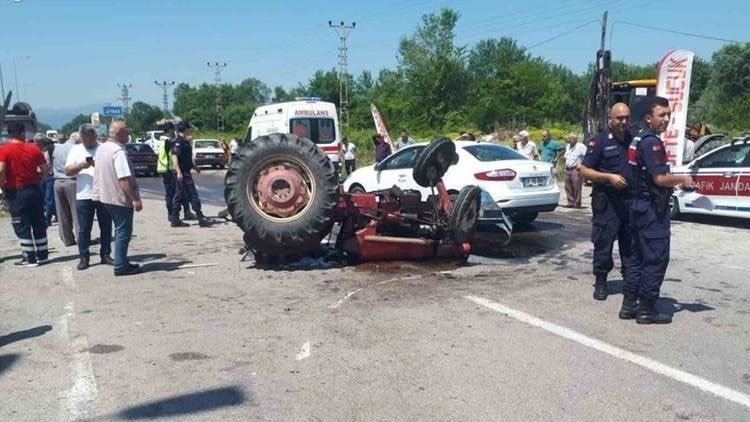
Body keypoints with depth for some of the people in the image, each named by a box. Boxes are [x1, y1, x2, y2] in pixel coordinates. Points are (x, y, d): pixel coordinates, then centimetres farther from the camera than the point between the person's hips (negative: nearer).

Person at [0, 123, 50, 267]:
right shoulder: (34, 148, 0)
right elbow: (45, 170, -1)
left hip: (15, 192, -3)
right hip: (34, 190, 3)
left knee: (22, 225, 3)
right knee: (39, 223, 12)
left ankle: (30, 258, 5)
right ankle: (42, 255, 20)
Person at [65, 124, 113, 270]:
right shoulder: (76, 150, 9)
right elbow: (68, 171, 3)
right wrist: (81, 165, -15)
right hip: (83, 196, 1)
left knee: (106, 227, 6)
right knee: (84, 229, 4)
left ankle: (105, 255, 16)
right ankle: (83, 257, 11)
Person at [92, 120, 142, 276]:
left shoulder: (101, 148, 9)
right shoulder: (118, 151, -19)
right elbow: (124, 179, -25)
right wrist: (135, 199, -23)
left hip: (106, 196, 9)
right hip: (121, 198, -9)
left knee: (121, 231, 18)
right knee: (123, 232, -1)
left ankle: (122, 263, 24)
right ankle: (121, 267, 3)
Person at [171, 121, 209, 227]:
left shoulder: (185, 142, 17)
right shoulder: (178, 142, -13)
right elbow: (174, 157, -21)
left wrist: (194, 167, 31)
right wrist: (179, 172, -27)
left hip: (185, 172, 10)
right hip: (183, 172, -10)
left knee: (180, 196, 12)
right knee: (193, 195, -9)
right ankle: (201, 218, -7)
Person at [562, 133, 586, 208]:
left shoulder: (580, 147, -6)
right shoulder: (568, 147, 18)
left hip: (576, 170, -8)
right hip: (567, 169, 8)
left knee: (577, 188, -6)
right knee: (568, 188, 8)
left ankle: (577, 204, -2)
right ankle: (570, 203, 15)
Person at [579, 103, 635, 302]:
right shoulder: (600, 141, -4)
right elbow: (584, 170, -6)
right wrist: (609, 177, -16)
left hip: (630, 199, 5)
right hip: (607, 200, -4)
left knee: (630, 243, 10)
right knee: (603, 242, 0)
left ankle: (630, 279, 21)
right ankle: (600, 282, 12)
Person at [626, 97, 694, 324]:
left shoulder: (639, 139, 15)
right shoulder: (652, 142, -17)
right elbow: (660, 178, -23)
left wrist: (675, 183, 14)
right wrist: (683, 179, -5)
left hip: (640, 206, 10)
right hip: (652, 209, -10)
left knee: (639, 257, 14)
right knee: (656, 259, -3)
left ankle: (630, 303, 19)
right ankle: (647, 309, 3)